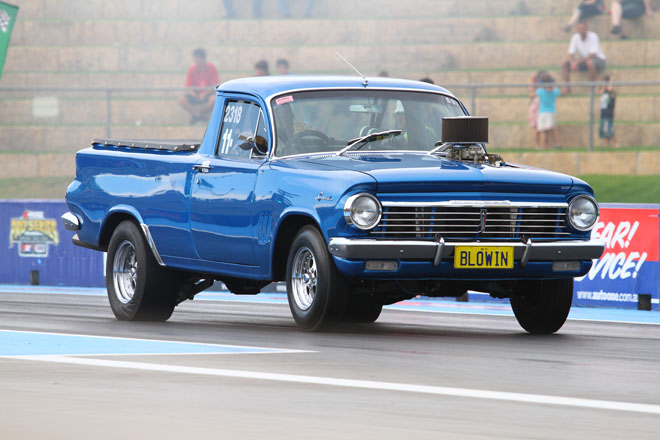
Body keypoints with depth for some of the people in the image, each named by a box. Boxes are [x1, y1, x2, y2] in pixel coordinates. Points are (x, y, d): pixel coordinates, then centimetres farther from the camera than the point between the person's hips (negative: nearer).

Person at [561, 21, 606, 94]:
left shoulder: (593, 37, -19)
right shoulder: (575, 38, -4)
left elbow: (592, 55, -27)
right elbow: (570, 54, -6)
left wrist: (577, 62, -32)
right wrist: (573, 62, -29)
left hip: (598, 60, -5)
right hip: (583, 60, 5)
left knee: (590, 63, -42)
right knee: (564, 64, -13)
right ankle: (567, 88, -12)